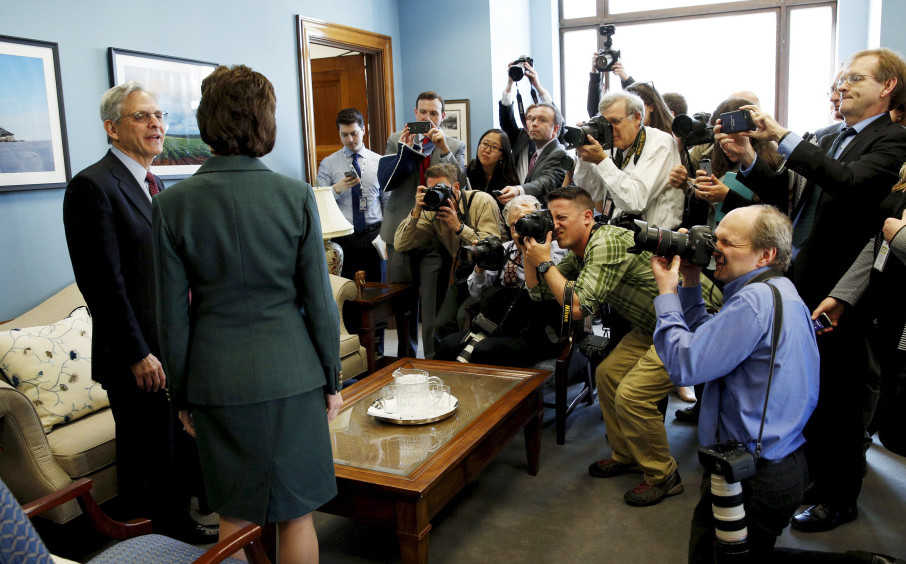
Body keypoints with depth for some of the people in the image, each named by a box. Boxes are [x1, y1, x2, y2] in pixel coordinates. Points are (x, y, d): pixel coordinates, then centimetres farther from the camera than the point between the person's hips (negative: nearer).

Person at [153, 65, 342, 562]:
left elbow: (173, 316, -2)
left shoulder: (173, 203, -5)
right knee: (295, 516, 13)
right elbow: (319, 300, -5)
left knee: (234, 517, 16)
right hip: (289, 372, -1)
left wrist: (181, 395, 10)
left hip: (217, 378, 1)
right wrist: (332, 379, 6)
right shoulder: (295, 195, -8)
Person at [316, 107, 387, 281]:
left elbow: (388, 201, 9)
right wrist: (337, 189, -18)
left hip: (373, 235, 1)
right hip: (342, 238, -1)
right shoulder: (328, 164, 3)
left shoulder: (379, 162, 7)